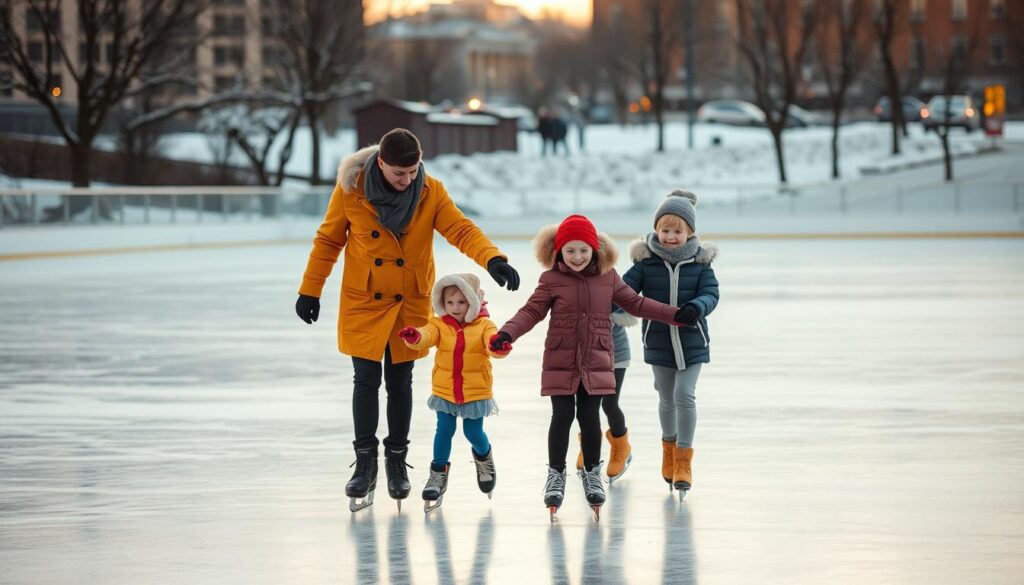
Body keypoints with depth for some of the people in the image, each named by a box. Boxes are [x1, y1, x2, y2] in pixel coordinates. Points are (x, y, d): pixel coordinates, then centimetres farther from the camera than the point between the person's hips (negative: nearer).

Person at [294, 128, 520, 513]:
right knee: (366, 381, 0)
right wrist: (310, 290, 1)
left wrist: (492, 259, -39)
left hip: (410, 304, 1)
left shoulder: (430, 192, -11)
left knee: (400, 383, 9)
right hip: (363, 303, -1)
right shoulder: (351, 188, -13)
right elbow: (328, 240, -2)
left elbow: (461, 230, -20)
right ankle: (365, 463, 11)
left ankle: (396, 462, 22)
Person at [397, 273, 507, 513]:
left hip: (476, 392, -1)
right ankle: (439, 473, 15)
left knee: (473, 433, 7)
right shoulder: (440, 325, -3)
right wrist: (414, 337, -47)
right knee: (444, 431, 0)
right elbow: (428, 336, -23)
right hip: (444, 391, 1)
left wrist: (498, 346, -50)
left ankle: (483, 457, 40)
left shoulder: (484, 326, -7)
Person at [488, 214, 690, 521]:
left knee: (590, 417, 5)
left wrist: (674, 314, 9)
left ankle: (592, 472, 22)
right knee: (562, 416, 1)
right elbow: (532, 311, -7)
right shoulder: (551, 280, -4)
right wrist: (507, 333, -22)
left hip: (596, 363, 2)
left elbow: (636, 303, 12)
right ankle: (556, 474, 15)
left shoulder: (608, 277, 3)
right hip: (561, 362, -2)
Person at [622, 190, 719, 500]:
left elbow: (711, 293, -13)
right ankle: (669, 445, 41)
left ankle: (684, 460, 0)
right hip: (658, 342, 2)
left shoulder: (700, 262, -5)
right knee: (667, 398, 15)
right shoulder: (646, 261, -5)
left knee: (684, 395, -11)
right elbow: (625, 288, -10)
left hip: (692, 342, -1)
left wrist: (697, 307, -34)